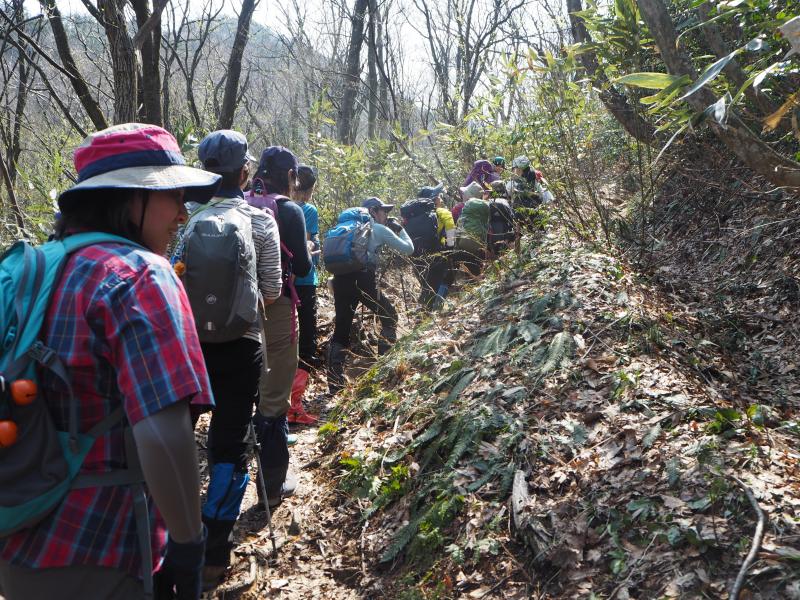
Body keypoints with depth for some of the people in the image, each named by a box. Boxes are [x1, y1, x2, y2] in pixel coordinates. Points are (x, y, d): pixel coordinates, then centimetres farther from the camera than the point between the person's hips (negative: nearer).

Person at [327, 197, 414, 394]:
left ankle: (334, 383, 5)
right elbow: (408, 249, 13)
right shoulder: (380, 229, 9)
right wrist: (400, 229, 30)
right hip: (363, 278, -5)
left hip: (340, 278, 6)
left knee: (341, 327, 9)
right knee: (389, 317, 15)